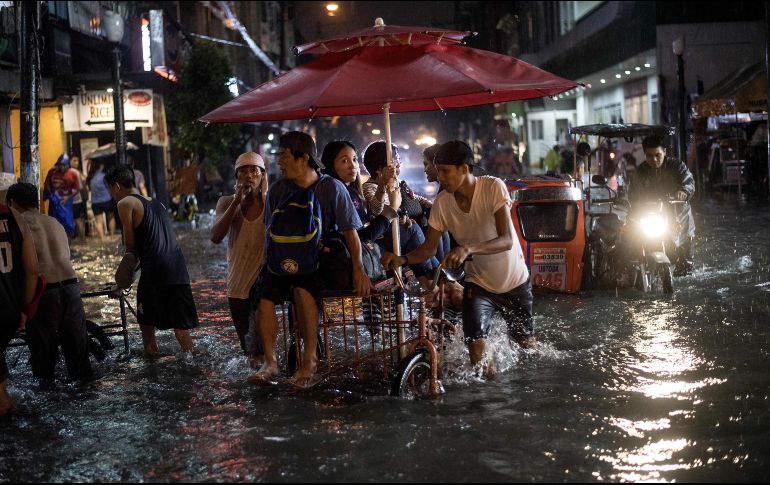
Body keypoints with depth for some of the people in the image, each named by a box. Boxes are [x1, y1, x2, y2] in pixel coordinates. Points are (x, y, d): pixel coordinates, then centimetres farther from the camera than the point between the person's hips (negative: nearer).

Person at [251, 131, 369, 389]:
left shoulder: (331, 188, -5)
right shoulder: (278, 189, 5)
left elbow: (349, 230, -6)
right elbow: (271, 231, 15)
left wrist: (358, 269, -17)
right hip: (285, 260, 4)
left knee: (302, 289, -34)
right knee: (265, 295, -23)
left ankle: (310, 359, -23)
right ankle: (270, 362, -13)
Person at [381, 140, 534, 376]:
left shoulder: (493, 187, -24)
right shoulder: (442, 203, -12)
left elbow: (506, 240, -31)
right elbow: (429, 248, -5)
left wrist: (468, 249, -48)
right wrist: (403, 259, -26)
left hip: (515, 282, -2)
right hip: (479, 283, 2)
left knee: (527, 344, 12)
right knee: (476, 348, -16)